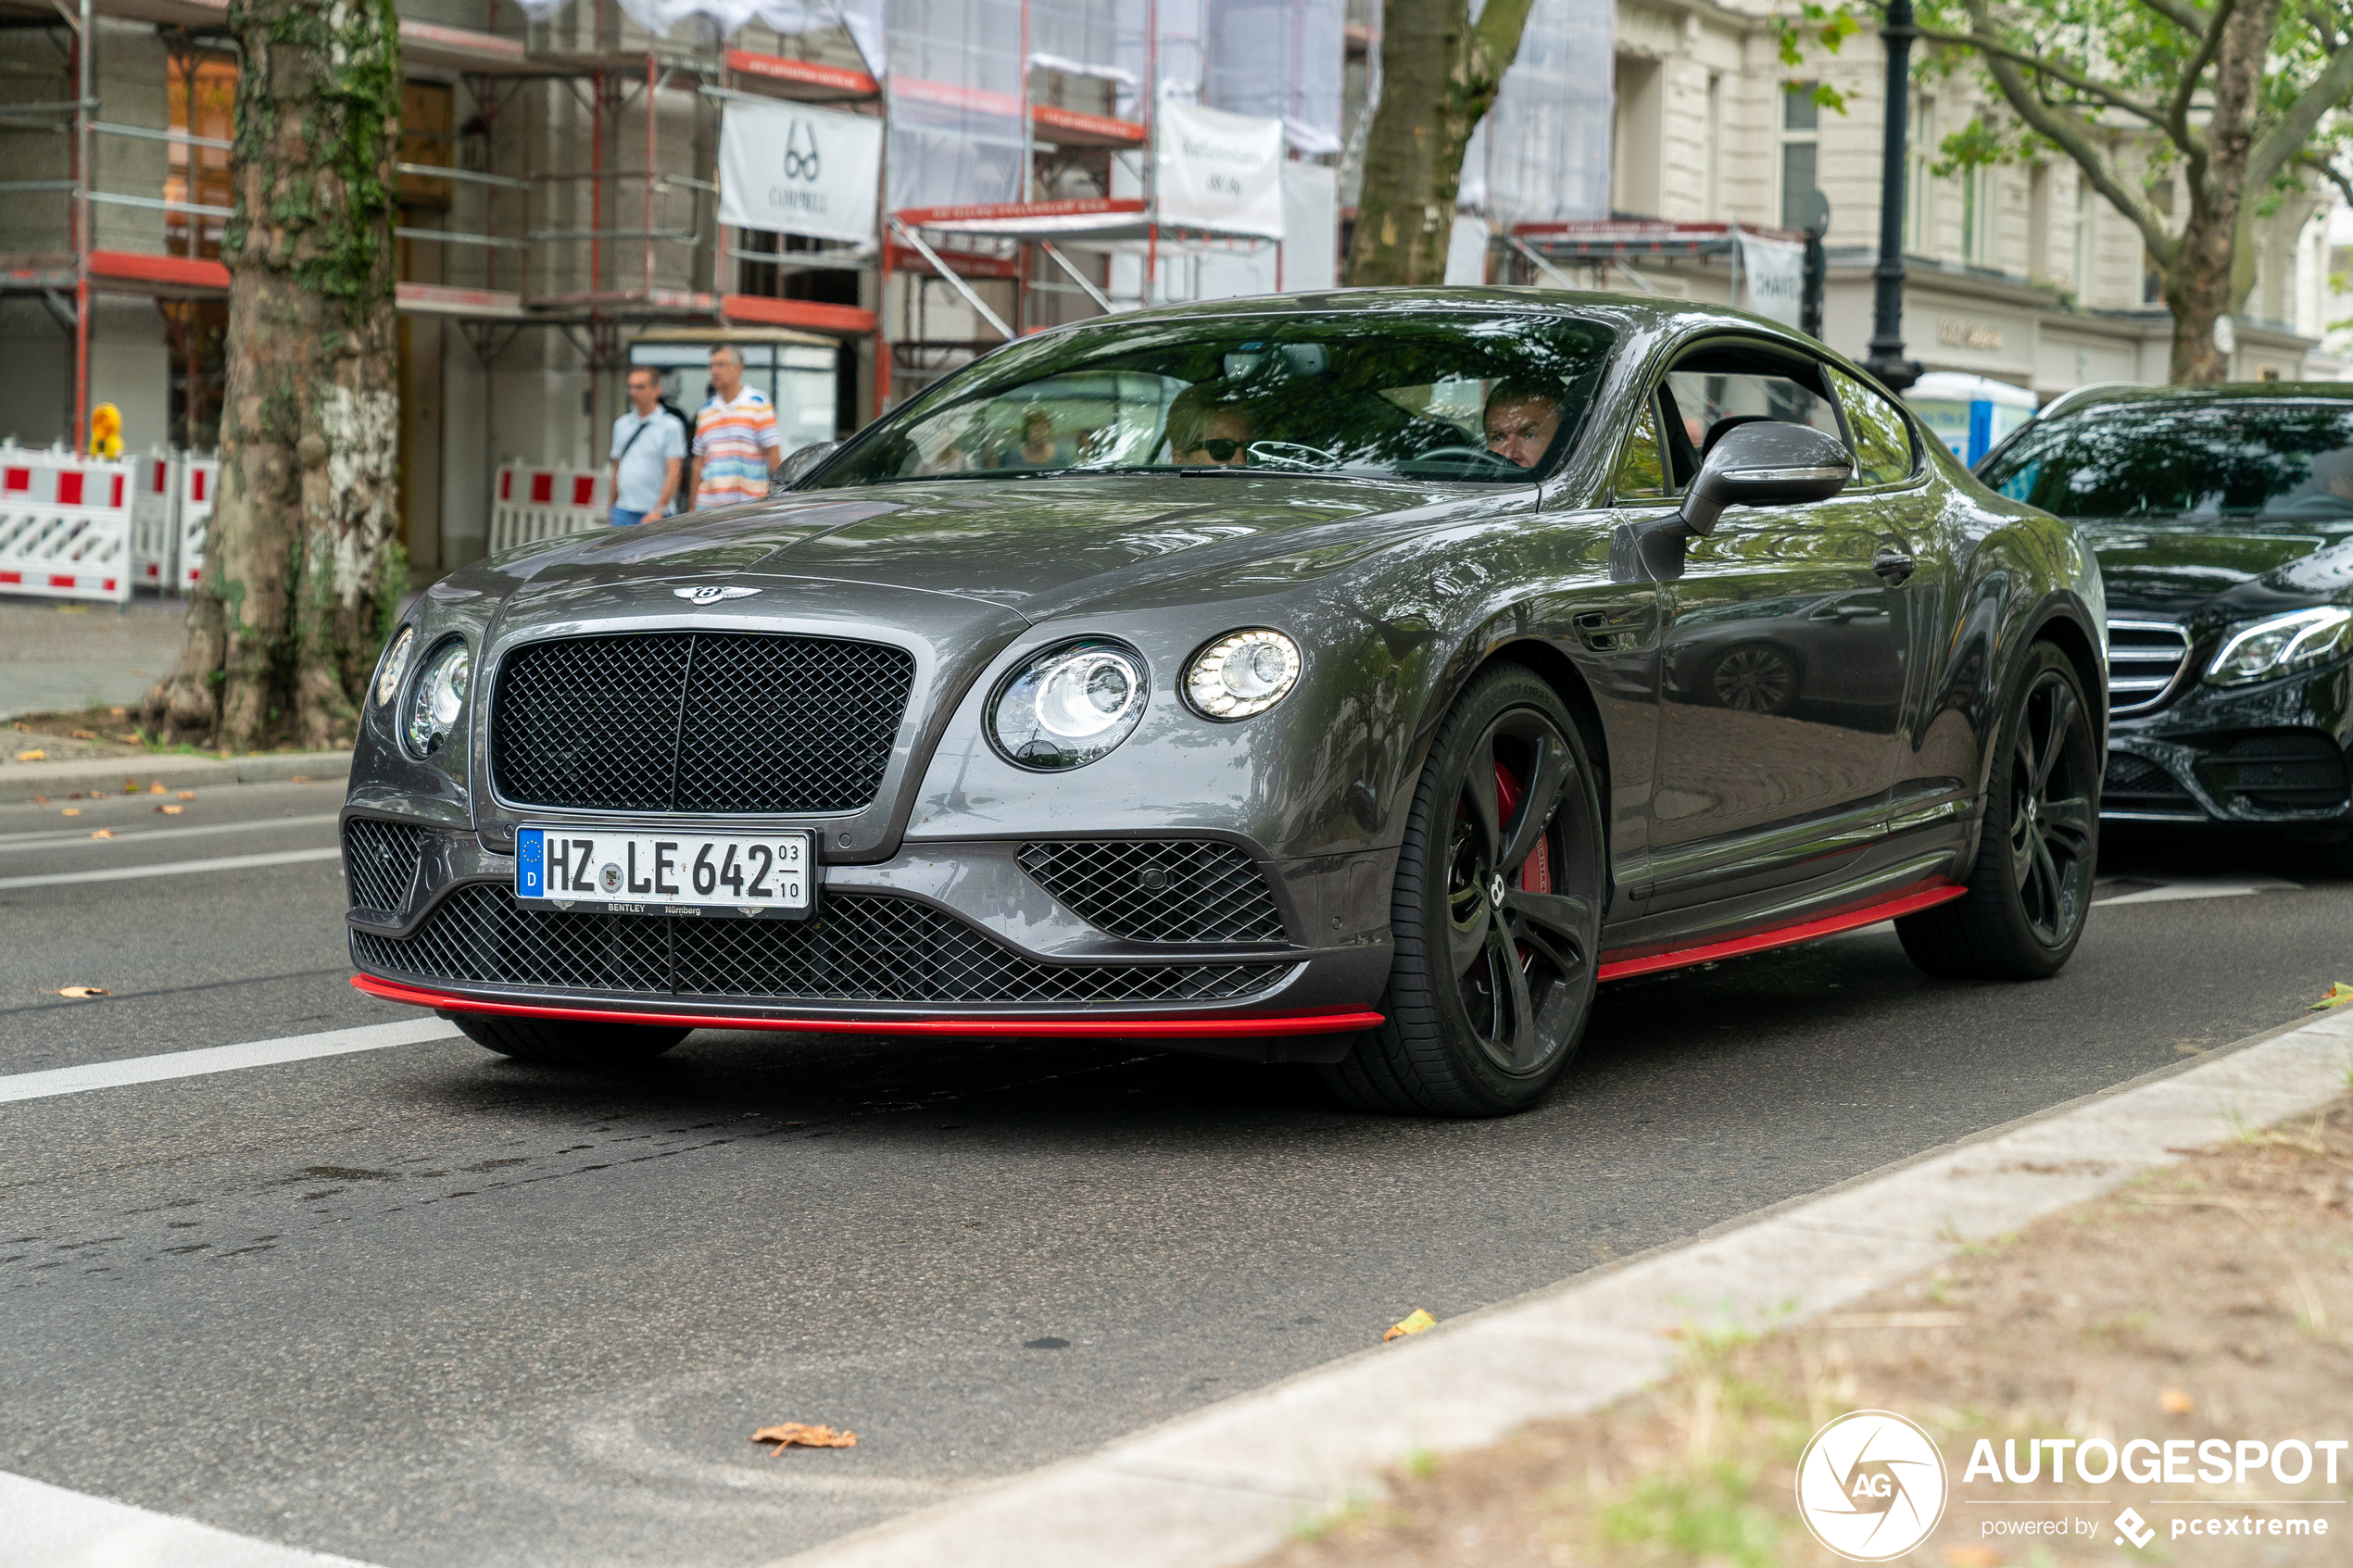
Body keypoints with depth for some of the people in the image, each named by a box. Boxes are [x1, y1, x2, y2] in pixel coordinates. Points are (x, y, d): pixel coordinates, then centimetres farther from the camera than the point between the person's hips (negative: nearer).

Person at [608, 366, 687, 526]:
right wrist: (612, 506, 16)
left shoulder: (671, 426, -4)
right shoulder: (622, 424, 15)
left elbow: (673, 473, -10)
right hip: (624, 512, 4)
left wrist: (659, 510, -18)